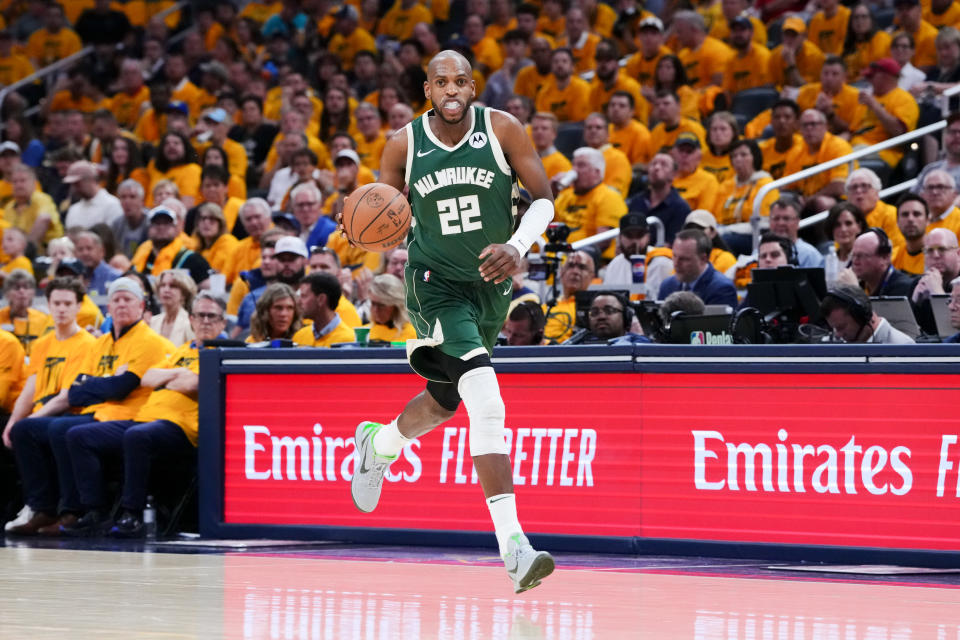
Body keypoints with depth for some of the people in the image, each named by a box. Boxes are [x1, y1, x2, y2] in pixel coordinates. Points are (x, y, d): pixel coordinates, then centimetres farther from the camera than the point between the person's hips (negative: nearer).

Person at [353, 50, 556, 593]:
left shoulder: (502, 130, -9)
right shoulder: (404, 145, -9)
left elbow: (544, 198, -4)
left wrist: (519, 247, -22)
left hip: (492, 283, 4)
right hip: (437, 283, -4)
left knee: (445, 402, 22)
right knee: (487, 404, -23)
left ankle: (380, 445, 57)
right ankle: (513, 542, -28)